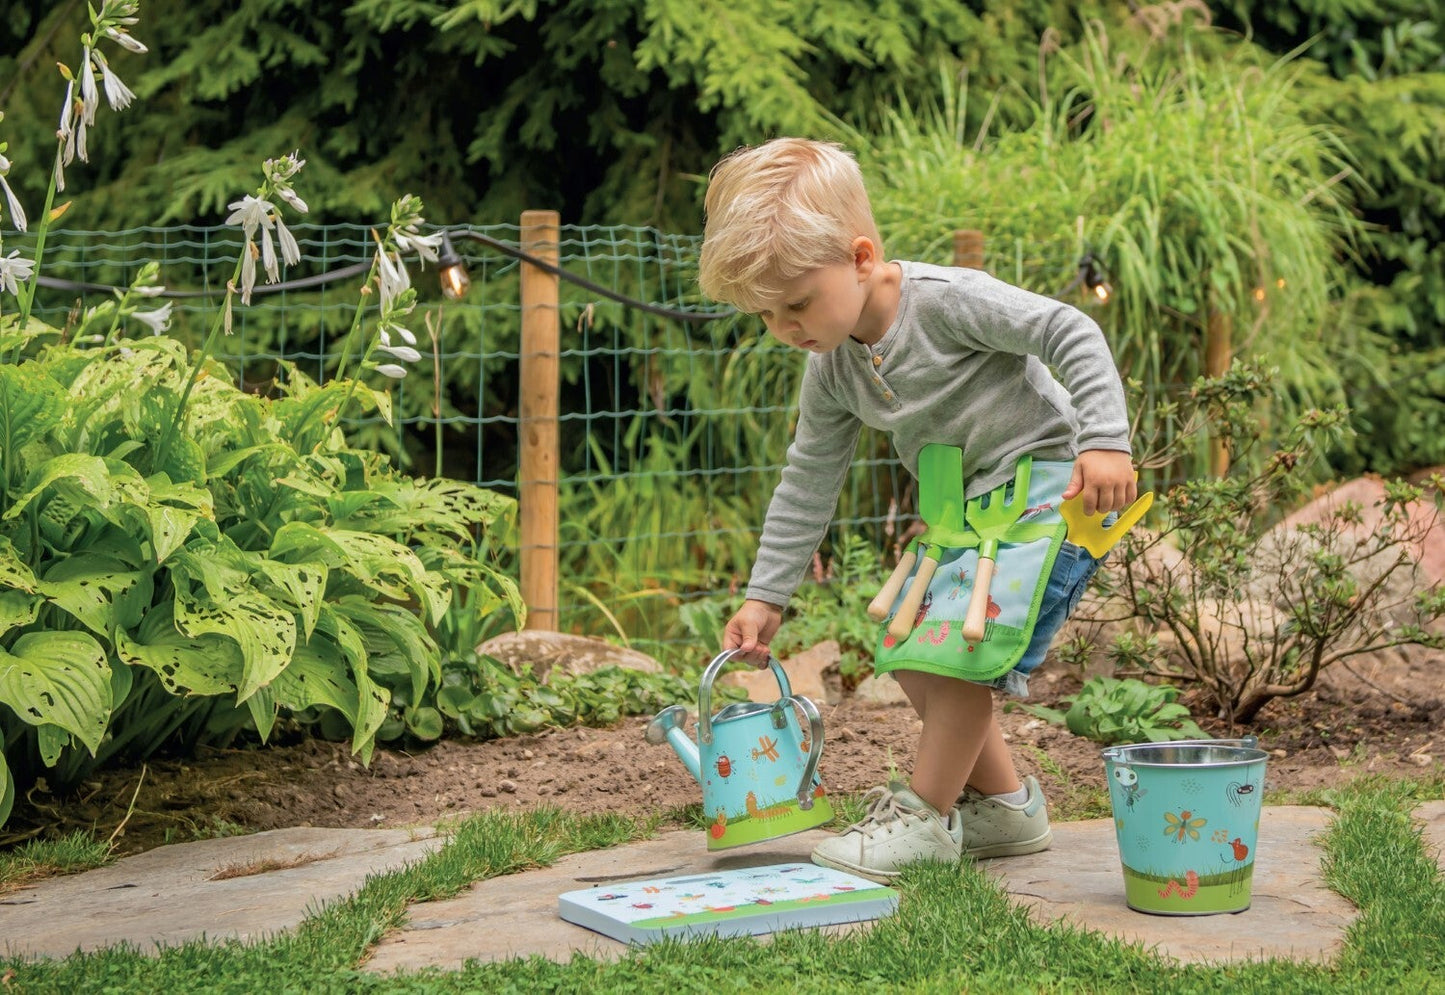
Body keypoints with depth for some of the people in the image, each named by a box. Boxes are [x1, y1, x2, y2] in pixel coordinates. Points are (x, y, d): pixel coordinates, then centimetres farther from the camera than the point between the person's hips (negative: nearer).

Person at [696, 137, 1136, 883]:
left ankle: (923, 817, -6)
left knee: (957, 643, -19)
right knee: (909, 653, 8)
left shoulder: (947, 299, -22)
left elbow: (1071, 333, -21)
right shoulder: (832, 371, 2)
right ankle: (1005, 804, 19)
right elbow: (808, 484, 10)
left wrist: (1105, 442, -29)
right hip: (966, 504, 9)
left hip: (1047, 484, -9)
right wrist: (766, 595, 9)